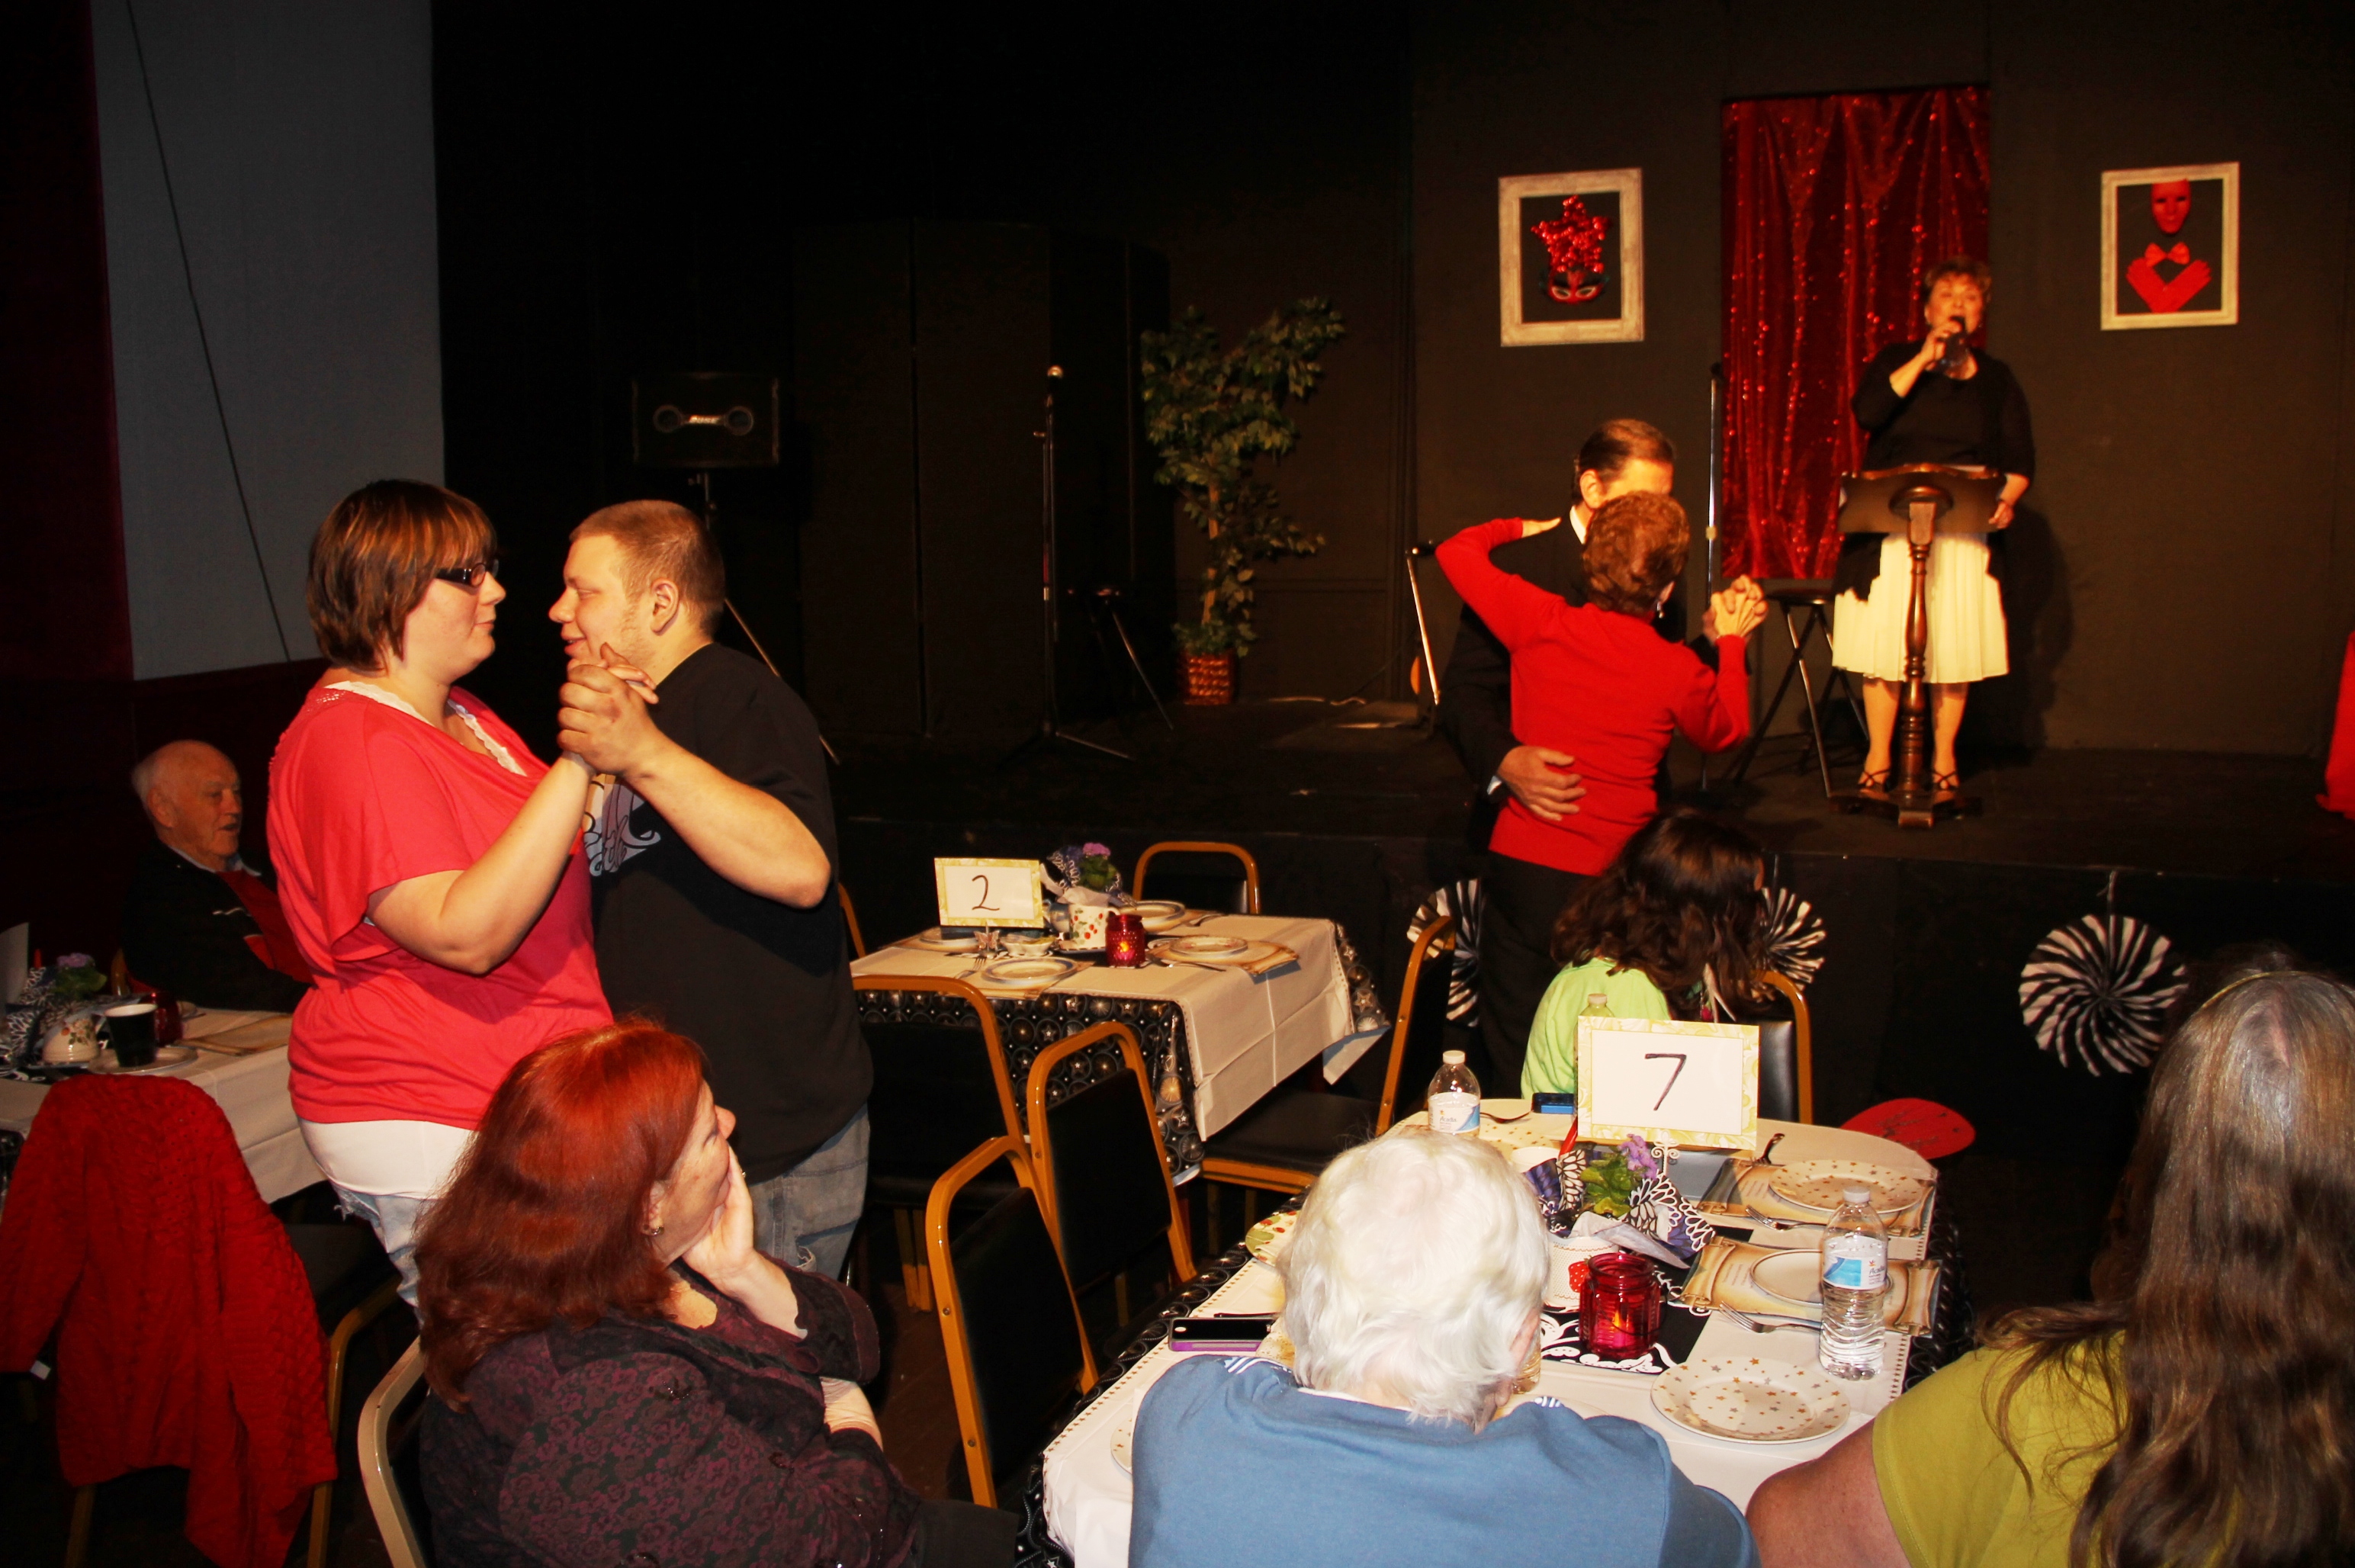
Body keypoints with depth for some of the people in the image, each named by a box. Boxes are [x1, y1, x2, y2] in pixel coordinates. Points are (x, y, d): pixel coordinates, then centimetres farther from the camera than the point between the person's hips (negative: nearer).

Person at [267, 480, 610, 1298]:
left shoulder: (459, 716, 15)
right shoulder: (353, 742, -15)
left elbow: (541, 857, 27)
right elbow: (466, 934, -25)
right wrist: (578, 762, -27)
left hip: (518, 1101, 9)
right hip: (431, 1130, -9)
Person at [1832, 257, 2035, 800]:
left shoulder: (1997, 379, 15)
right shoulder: (1896, 361, 10)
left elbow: (2021, 458, 9)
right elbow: (1867, 412, -11)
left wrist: (2008, 498, -11)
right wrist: (1925, 358, -12)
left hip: (1966, 529, 2)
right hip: (1891, 526, -2)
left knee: (1954, 648, 0)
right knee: (1884, 644, -5)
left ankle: (1944, 762, 11)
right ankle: (1876, 764, 3)